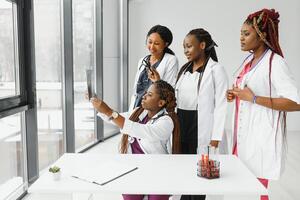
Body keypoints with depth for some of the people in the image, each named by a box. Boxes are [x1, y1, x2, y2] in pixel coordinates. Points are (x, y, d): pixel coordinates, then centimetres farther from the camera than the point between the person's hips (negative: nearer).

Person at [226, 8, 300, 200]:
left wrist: (253, 98, -22)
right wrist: (236, 95, 5)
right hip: (245, 134, 8)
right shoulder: (249, 60, 11)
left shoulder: (275, 62, -14)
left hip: (261, 136, -8)